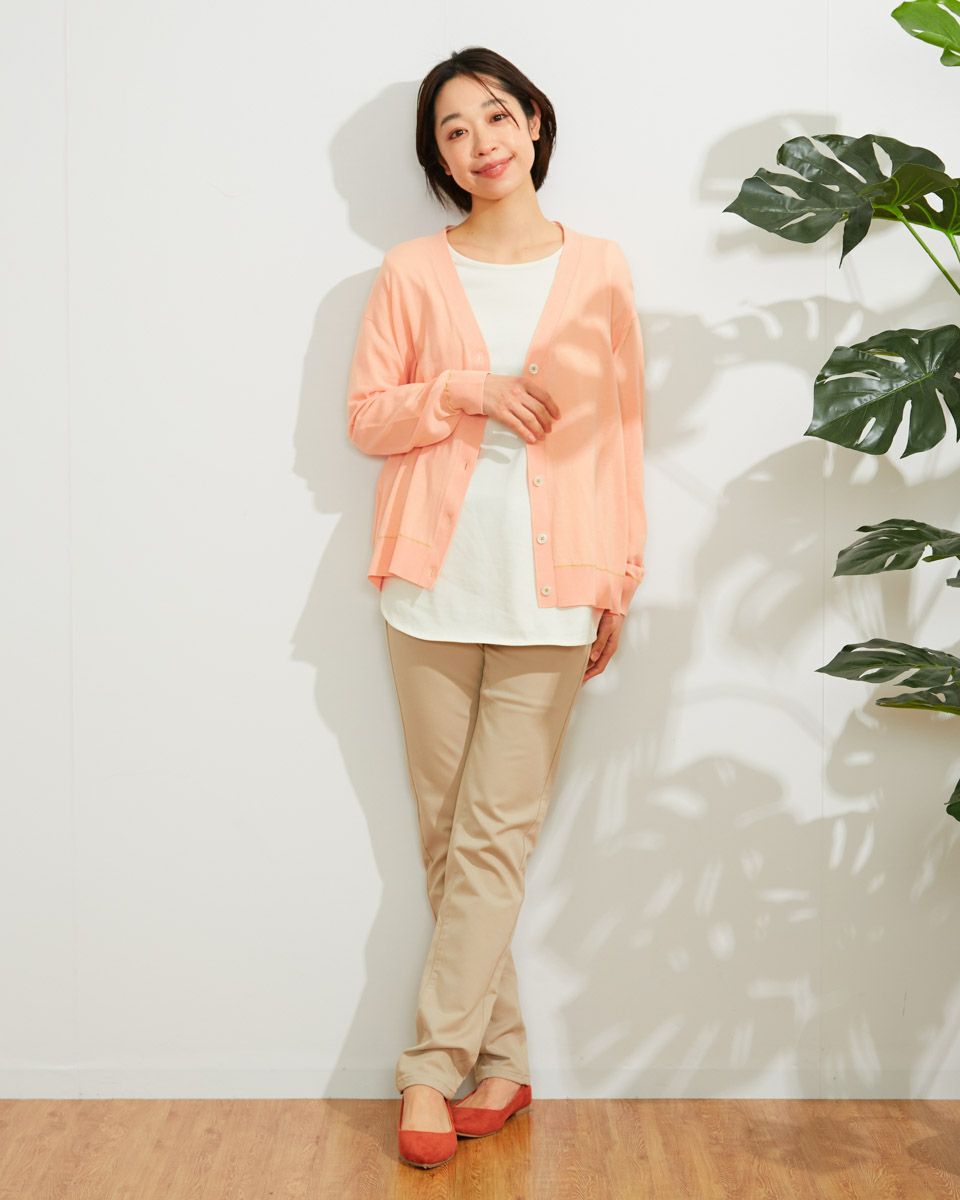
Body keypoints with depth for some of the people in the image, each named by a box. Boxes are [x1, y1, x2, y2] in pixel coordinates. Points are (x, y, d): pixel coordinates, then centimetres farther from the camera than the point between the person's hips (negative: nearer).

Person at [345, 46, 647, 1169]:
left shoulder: (598, 271, 6)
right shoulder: (411, 272, 6)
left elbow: (622, 429, 7)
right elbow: (365, 417, 6)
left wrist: (622, 577, 5)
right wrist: (461, 390, -11)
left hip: (551, 584, -1)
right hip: (437, 581, 1)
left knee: (495, 834, -3)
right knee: (448, 834, 4)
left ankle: (433, 1068, 5)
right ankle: (502, 1062, 17)